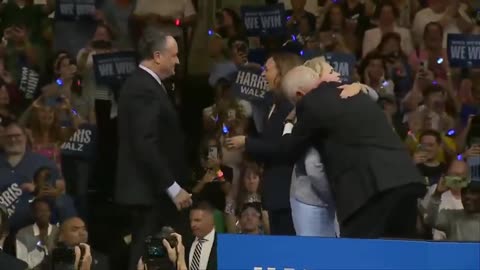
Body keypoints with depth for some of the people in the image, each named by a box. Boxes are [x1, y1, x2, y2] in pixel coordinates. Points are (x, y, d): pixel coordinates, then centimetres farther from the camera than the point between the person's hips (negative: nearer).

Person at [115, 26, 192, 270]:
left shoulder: (139, 84, 15)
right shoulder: (145, 90, -17)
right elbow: (146, 145, -23)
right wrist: (173, 188, -21)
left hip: (153, 188, 10)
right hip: (152, 190, -10)